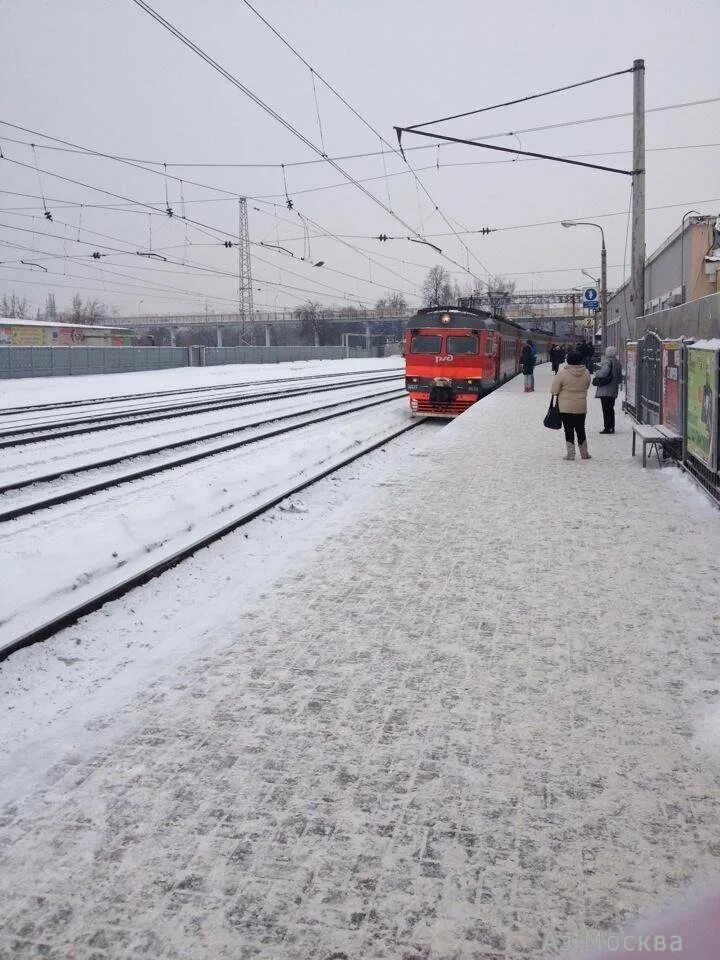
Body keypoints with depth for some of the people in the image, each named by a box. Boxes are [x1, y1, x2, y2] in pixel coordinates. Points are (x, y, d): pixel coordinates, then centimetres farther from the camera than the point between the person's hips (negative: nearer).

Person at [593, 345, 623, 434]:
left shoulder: (607, 361, -13)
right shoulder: (617, 362, 13)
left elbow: (604, 371, -30)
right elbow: (620, 378, 17)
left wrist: (597, 376, -13)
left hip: (605, 390, -8)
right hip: (614, 390, 8)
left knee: (606, 409, -5)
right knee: (610, 409, 15)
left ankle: (607, 428, -5)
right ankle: (611, 427, 19)